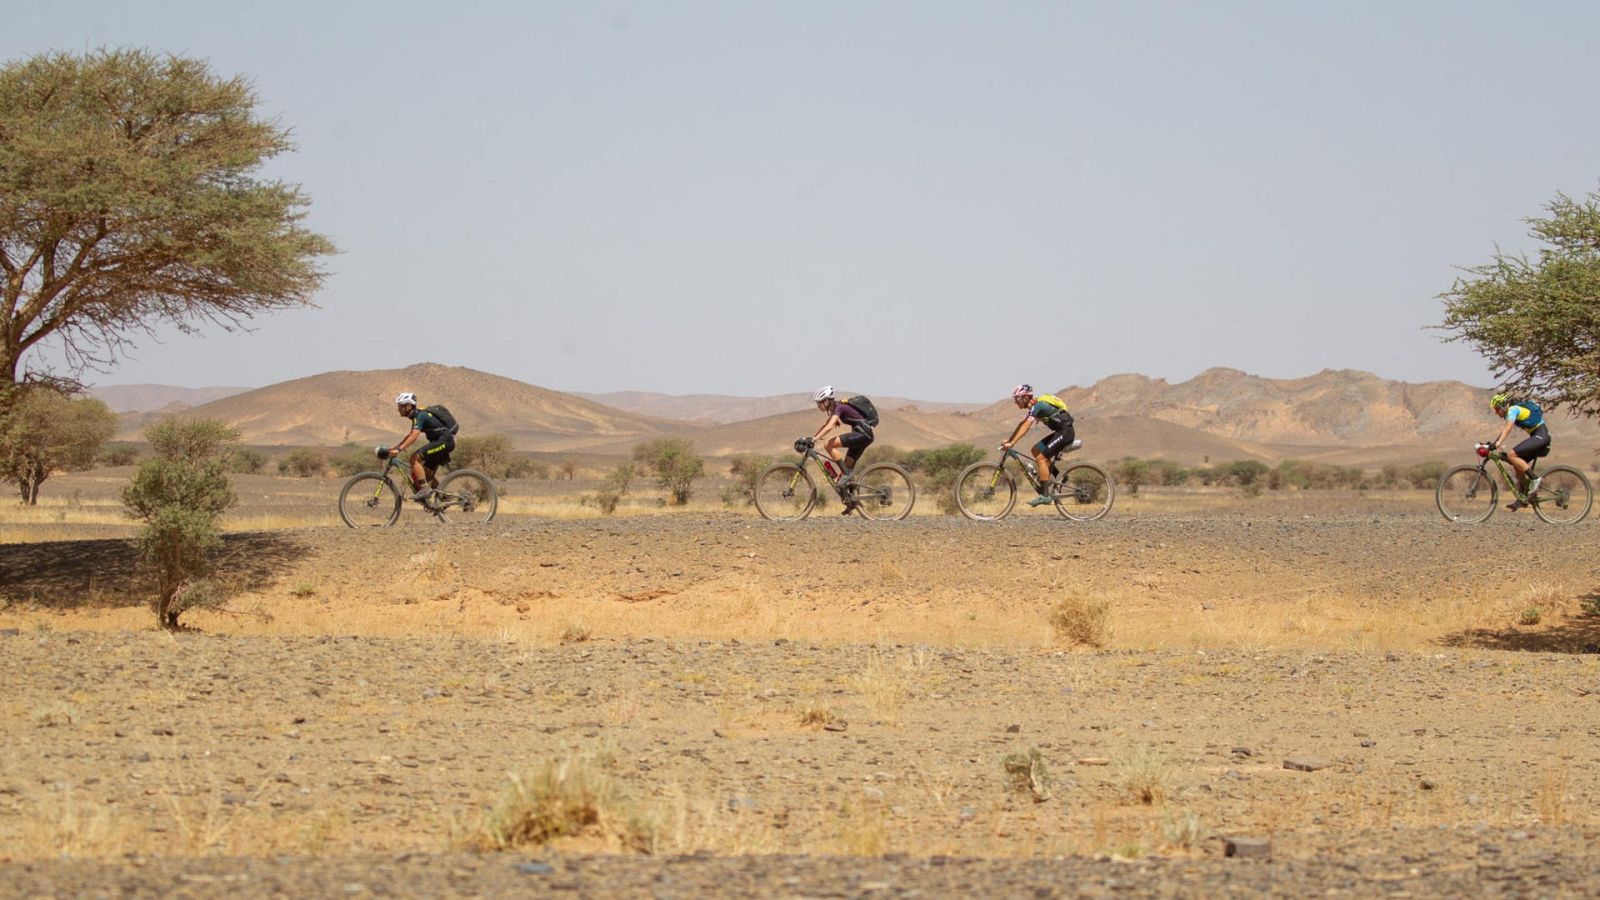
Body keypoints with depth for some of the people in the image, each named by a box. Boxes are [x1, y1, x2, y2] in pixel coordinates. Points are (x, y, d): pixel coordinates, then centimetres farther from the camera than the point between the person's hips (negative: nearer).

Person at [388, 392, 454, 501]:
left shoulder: (420, 415, -16)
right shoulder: (416, 415, 15)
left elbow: (414, 436, -29)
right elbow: (411, 436, 26)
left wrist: (399, 449, -36)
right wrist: (395, 447, 19)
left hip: (445, 441, -10)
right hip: (442, 443, 10)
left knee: (415, 457, -20)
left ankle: (424, 490, -20)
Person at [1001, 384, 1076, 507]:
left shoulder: (1037, 406, -17)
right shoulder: (1034, 406, 13)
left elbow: (1025, 426, -26)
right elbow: (1021, 424, 17)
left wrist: (1011, 443, -29)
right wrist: (1009, 440, 11)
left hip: (1065, 432, -10)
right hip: (1060, 432, 10)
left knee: (1040, 457, -14)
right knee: (1036, 450, 10)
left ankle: (1045, 495, -15)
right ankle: (1055, 475, 13)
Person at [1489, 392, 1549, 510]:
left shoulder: (1513, 410, -13)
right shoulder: (1511, 411, 17)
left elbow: (1507, 430, -27)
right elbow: (1504, 431, 23)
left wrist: (1497, 443, -36)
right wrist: (1492, 443, 16)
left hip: (1541, 435, -10)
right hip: (1538, 437, 10)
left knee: (1512, 454, -21)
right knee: (1518, 465, 9)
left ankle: (1534, 479, -16)